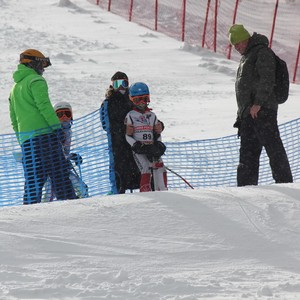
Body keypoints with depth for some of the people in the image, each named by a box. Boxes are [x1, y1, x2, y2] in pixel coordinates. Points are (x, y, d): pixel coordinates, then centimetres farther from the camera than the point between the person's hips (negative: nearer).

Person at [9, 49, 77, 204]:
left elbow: (14, 119, 24)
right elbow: (44, 105, -15)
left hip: (25, 138, 7)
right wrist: (57, 126, -17)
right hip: (44, 133, -7)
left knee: (33, 177, 4)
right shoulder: (36, 80, -2)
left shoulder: (15, 88, 23)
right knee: (58, 171, -6)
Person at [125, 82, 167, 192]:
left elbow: (157, 134, 19)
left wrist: (159, 145, 1)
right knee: (146, 171, -20)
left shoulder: (152, 115, 17)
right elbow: (128, 136, 2)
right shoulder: (131, 116, 5)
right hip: (139, 150, -4)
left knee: (160, 170, -9)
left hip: (152, 149, 4)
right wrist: (136, 146, -13)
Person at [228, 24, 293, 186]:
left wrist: (258, 103, -23)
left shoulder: (262, 52, -4)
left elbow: (267, 79, -15)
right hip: (248, 113, 10)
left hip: (262, 110, -10)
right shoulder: (245, 58, 26)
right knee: (248, 153, 7)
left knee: (274, 148, -12)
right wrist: (241, 115, 23)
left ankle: (285, 183, -15)